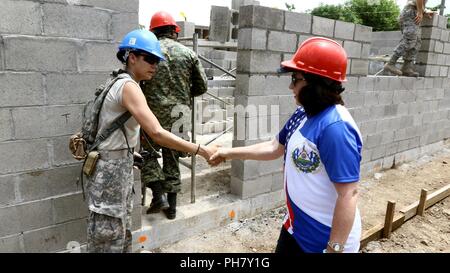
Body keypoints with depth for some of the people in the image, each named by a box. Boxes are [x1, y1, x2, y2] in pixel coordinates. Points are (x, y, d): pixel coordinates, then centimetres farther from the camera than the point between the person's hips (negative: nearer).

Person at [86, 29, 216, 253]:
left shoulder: (122, 84, 11)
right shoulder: (129, 87, -20)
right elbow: (157, 134, -32)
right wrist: (201, 150, -29)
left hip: (120, 166, 10)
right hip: (111, 169, -10)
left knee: (122, 234, 19)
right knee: (108, 238, 2)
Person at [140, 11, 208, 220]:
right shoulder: (188, 53, 3)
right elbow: (202, 86, 4)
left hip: (154, 115, -3)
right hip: (178, 116, 3)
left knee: (148, 154, 17)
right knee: (172, 159, 14)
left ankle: (158, 195, 7)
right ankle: (171, 206, 23)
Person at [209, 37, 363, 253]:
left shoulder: (336, 128, -28)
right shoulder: (302, 114, 0)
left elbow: (349, 194, -28)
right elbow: (274, 148, 12)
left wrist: (335, 248, -24)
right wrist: (230, 153, 13)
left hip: (325, 239, -8)